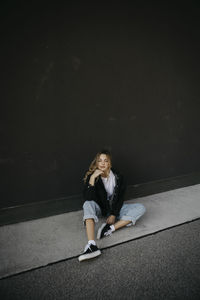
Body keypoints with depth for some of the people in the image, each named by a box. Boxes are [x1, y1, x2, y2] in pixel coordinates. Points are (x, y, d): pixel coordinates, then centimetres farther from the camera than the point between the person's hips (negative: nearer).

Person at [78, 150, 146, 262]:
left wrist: (114, 214, -12)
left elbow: (121, 198, -3)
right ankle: (92, 245, -48)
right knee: (88, 204, -36)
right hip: (99, 208, -2)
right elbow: (88, 198, -27)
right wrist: (92, 178, -35)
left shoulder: (118, 177, -10)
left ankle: (111, 228, -29)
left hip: (114, 208, 2)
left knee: (141, 208, -17)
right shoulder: (91, 176, -14)